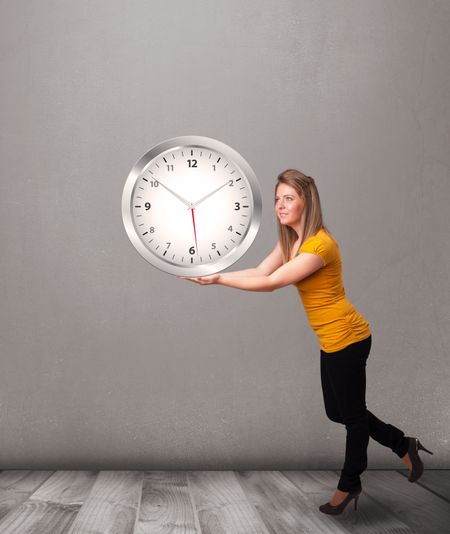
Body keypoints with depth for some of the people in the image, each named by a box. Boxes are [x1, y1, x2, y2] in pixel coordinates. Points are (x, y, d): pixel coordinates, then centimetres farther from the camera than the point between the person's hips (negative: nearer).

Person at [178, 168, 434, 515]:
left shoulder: (319, 244, -24)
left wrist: (217, 278, -22)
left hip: (347, 340, -10)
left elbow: (271, 283, -25)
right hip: (334, 341, 10)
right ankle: (404, 445, 35)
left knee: (352, 414, 10)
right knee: (338, 412, 20)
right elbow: (260, 272, -2)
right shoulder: (291, 241, 6)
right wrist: (211, 273, -14)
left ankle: (349, 485, 29)